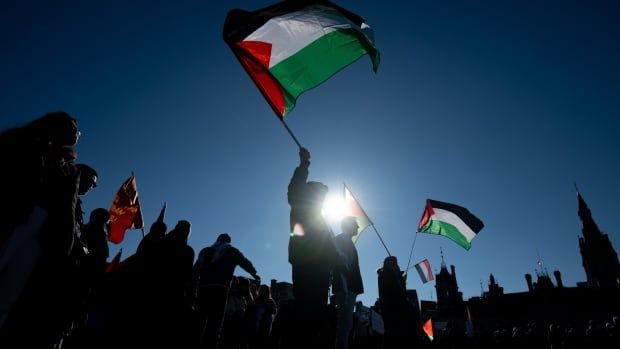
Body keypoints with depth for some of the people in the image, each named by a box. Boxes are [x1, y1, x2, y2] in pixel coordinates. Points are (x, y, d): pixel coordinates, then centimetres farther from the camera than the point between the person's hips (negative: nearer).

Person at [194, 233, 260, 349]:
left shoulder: (205, 251, 25)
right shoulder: (232, 251, 15)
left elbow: (195, 269, 18)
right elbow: (246, 263, 18)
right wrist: (254, 274, 35)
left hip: (202, 287, 4)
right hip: (219, 288, -4)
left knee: (199, 321, 10)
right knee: (214, 323, -7)